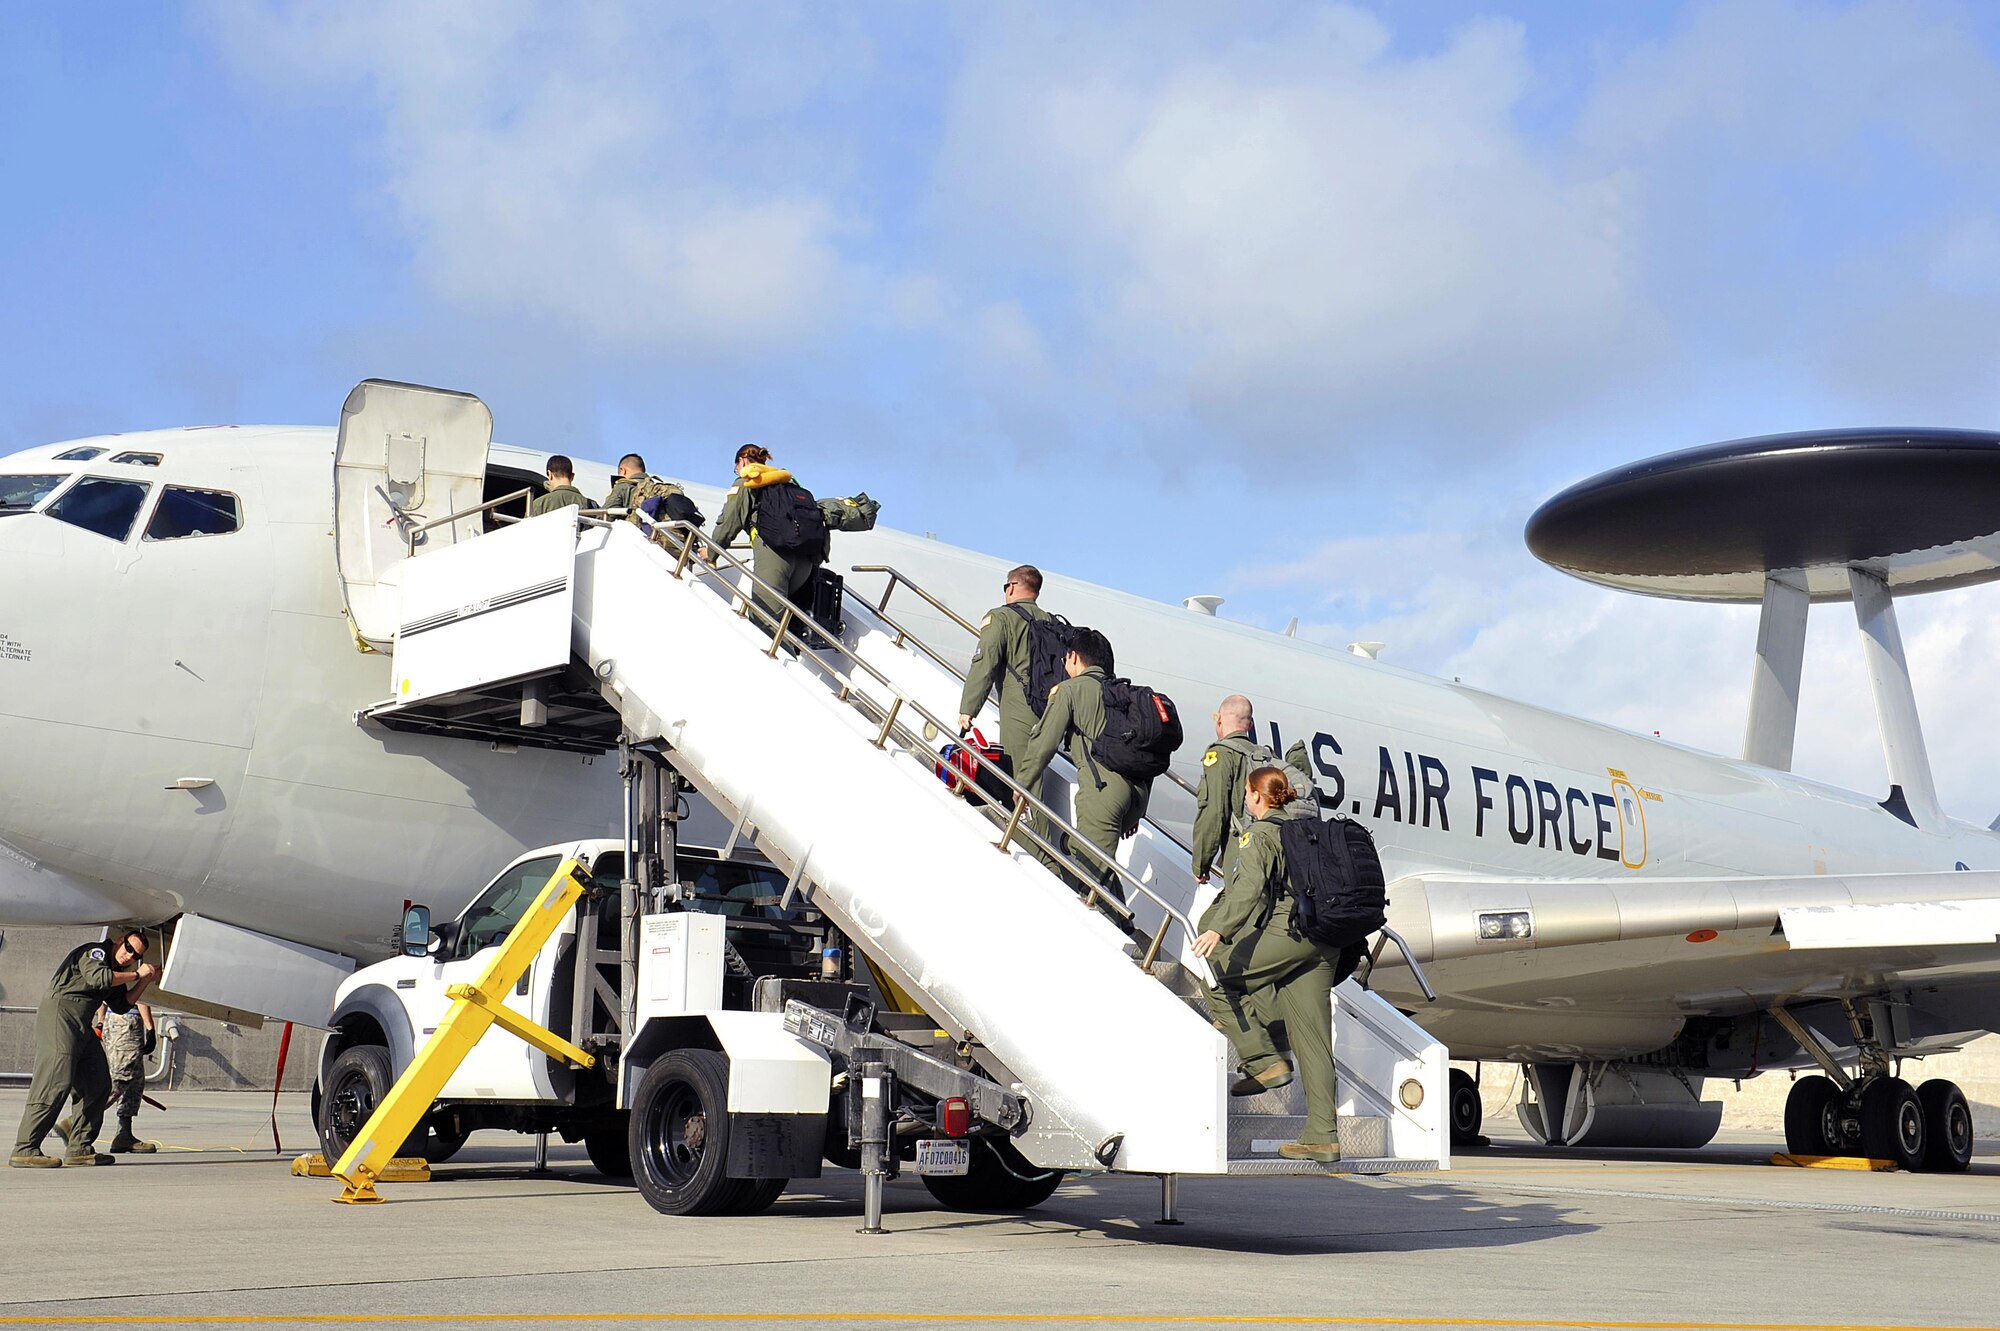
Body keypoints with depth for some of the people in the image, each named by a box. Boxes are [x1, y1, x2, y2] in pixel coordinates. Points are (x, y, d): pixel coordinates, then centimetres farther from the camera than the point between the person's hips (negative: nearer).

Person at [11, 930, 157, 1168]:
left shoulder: (114, 970, 23)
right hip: (58, 1011, -10)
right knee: (57, 1082, -18)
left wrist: (146, 980, 17)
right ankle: (24, 1150, -19)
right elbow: (97, 978, -23)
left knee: (99, 1084, 6)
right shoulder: (96, 952, -4)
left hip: (81, 1026, 10)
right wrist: (136, 975, -13)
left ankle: (80, 1148, 10)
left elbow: (121, 1003, 25)